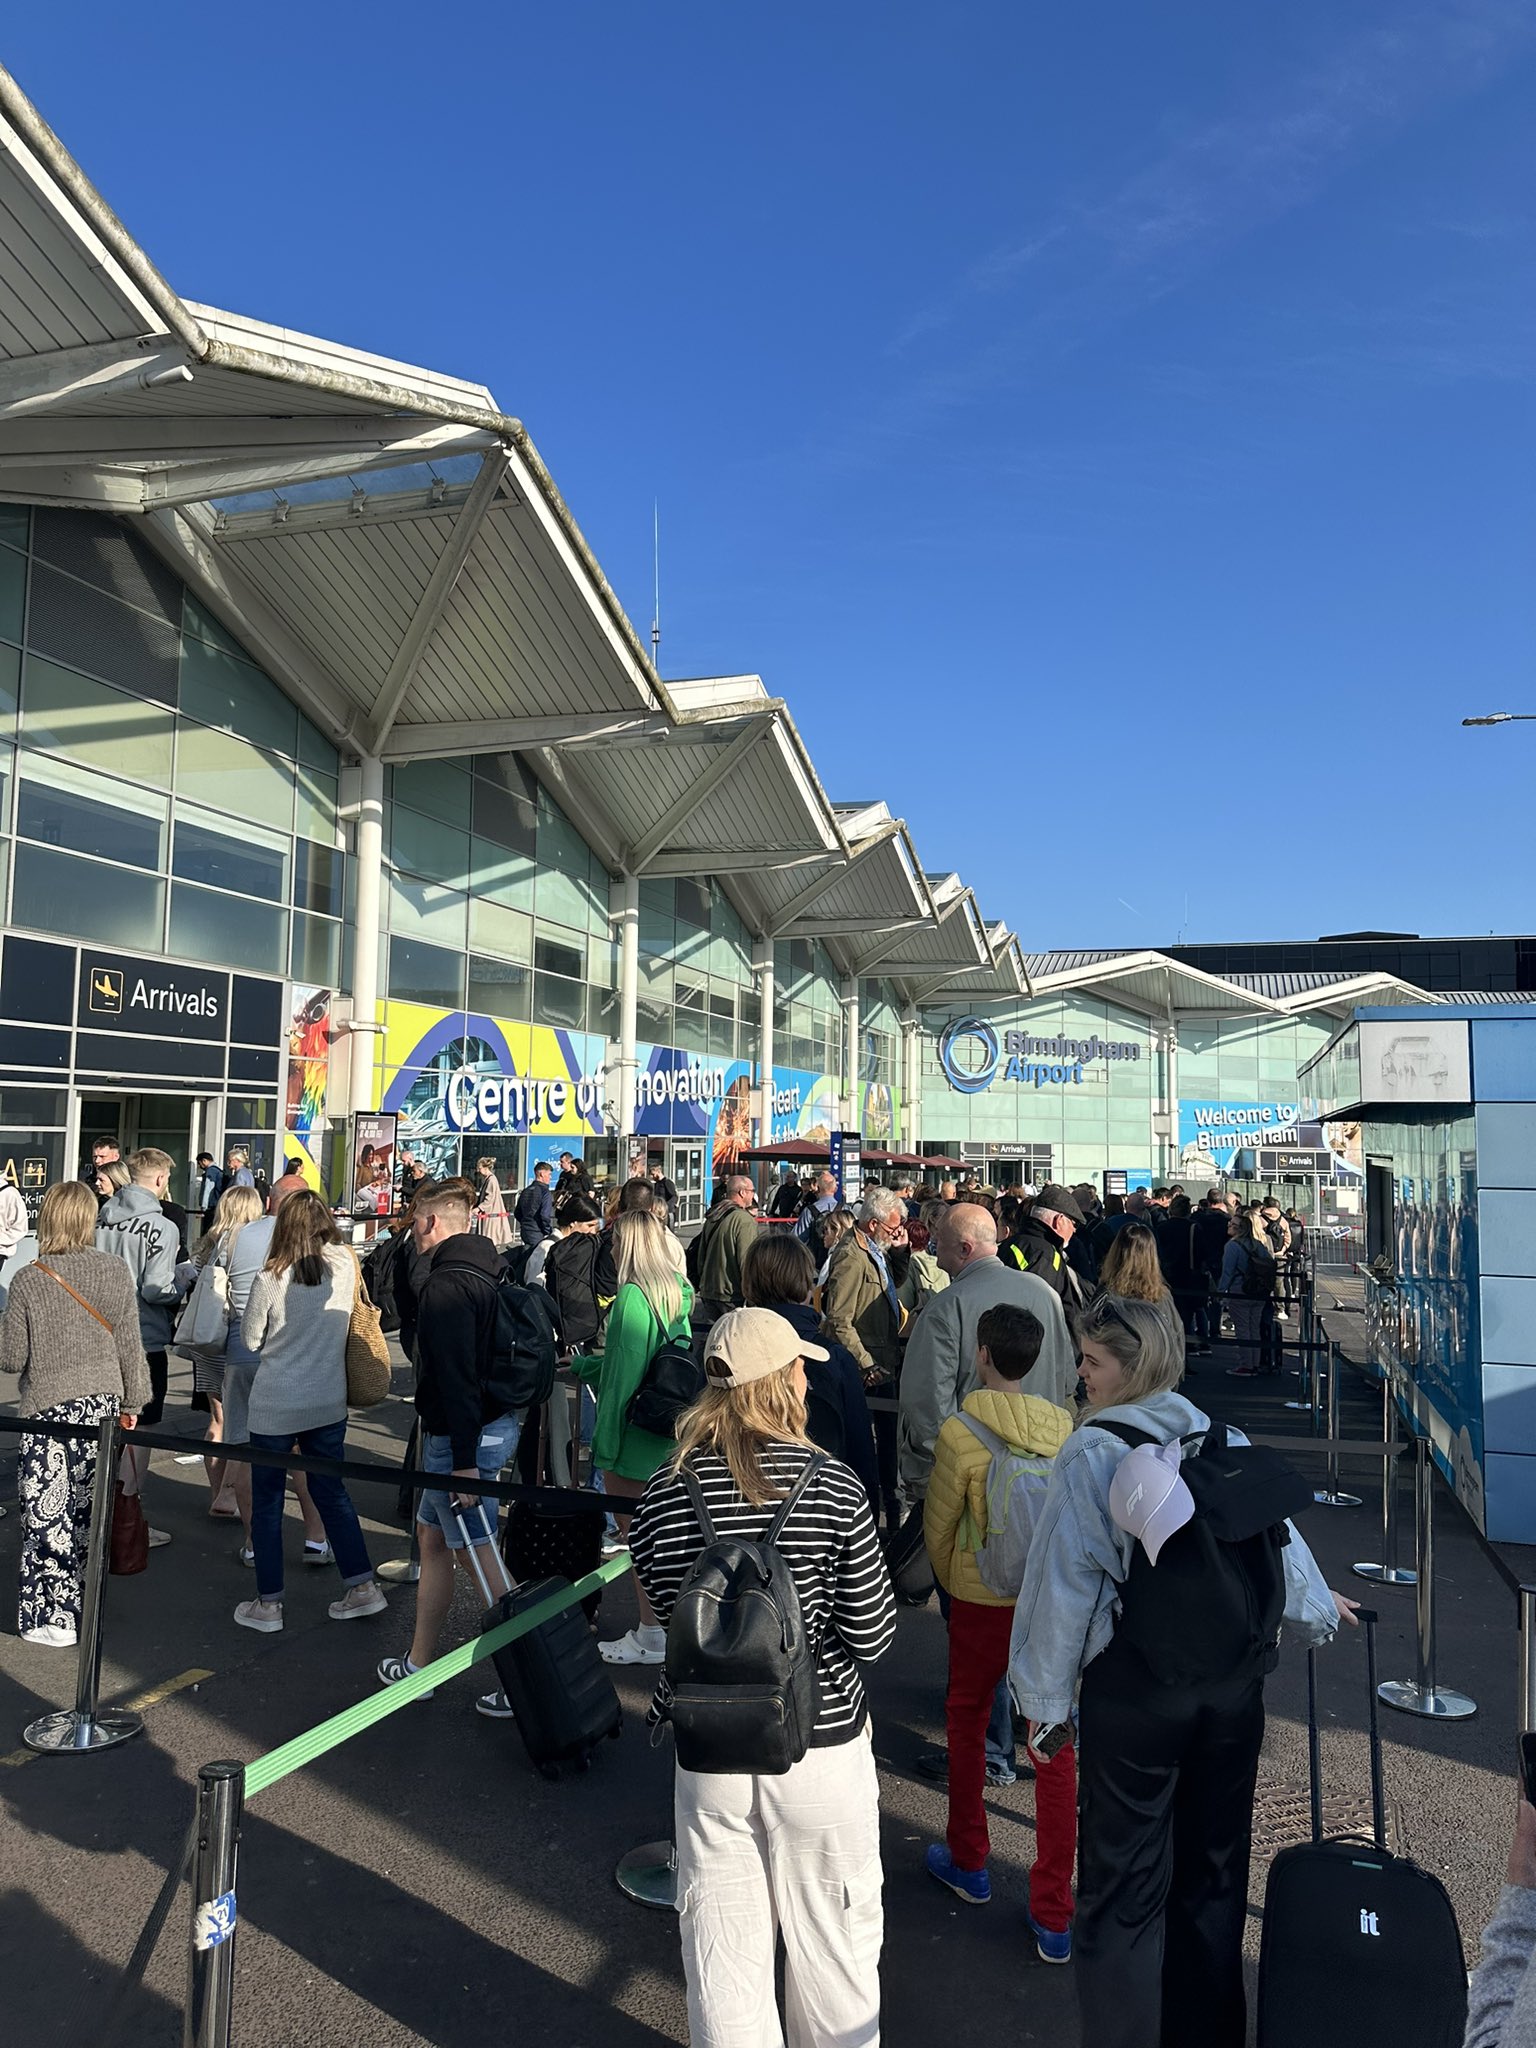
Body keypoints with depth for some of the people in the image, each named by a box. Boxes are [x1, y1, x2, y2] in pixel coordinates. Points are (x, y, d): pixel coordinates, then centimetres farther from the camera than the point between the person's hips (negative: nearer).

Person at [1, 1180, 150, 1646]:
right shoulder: (116, 1273, -5)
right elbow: (129, 1346, 1)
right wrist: (132, 1401, 13)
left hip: (51, 1408, -3)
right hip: (104, 1402, 4)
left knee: (47, 1514, 6)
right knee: (87, 1510, 15)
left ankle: (54, 1618, 12)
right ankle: (86, 1603, 26)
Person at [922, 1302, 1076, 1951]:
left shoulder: (960, 1433, -17)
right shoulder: (1063, 1427, -8)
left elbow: (937, 1528, -7)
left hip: (982, 1606, -2)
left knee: (967, 1724, 21)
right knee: (1055, 1749, 10)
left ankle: (967, 1863, 37)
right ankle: (1054, 1919, 16)